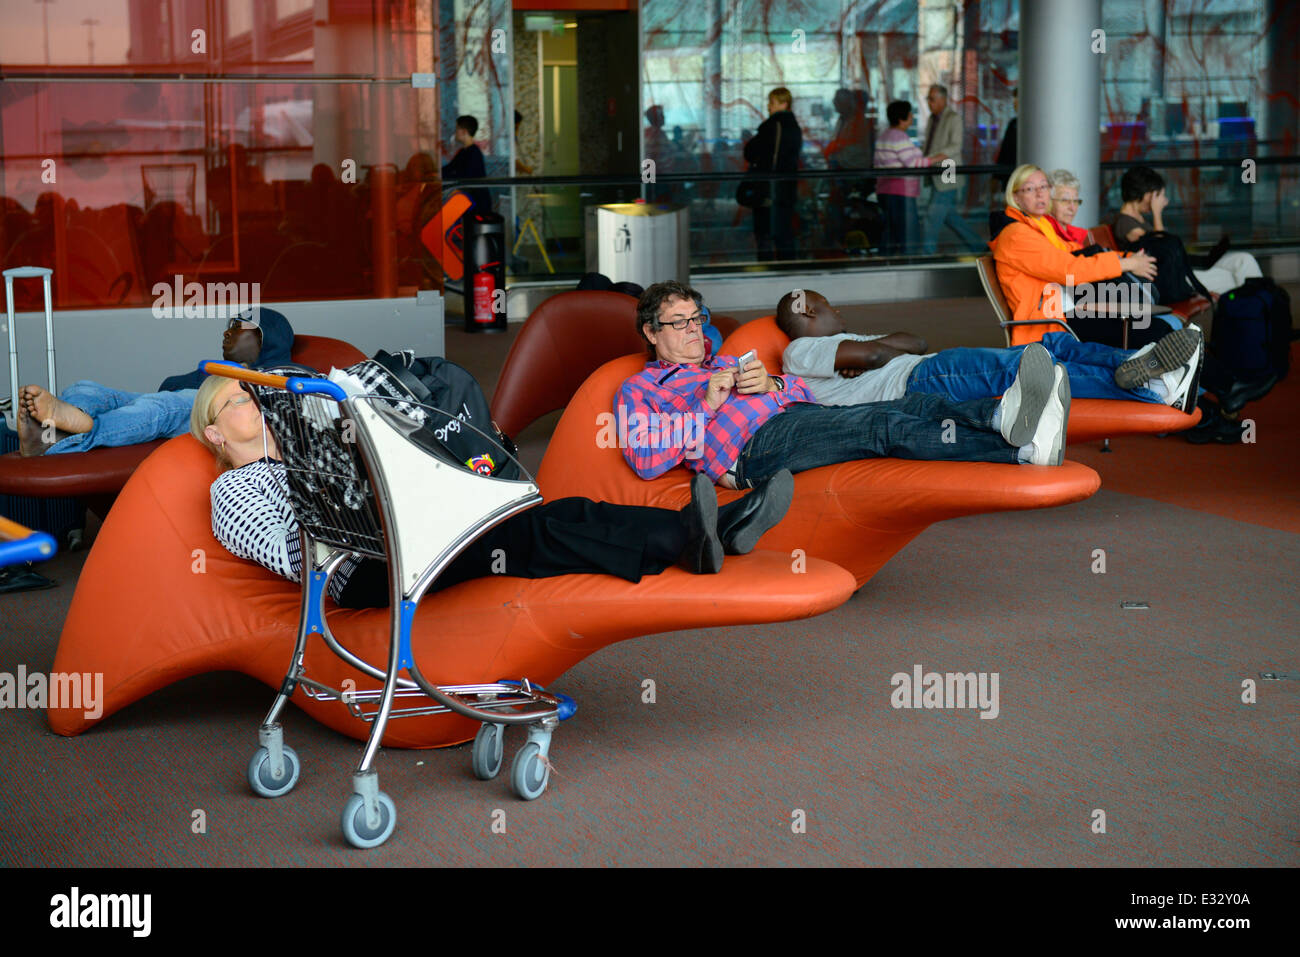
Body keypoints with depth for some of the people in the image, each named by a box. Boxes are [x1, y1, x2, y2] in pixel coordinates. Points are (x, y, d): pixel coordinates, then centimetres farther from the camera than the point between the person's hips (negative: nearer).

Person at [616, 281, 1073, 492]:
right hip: (750, 446, -7)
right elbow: (644, 457, -1)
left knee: (916, 406, -22)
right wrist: (706, 408, -5)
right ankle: (1024, 448, -51)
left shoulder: (725, 364, 37)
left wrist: (772, 384, 2)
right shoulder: (637, 390, 18)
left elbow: (804, 392, 26)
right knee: (884, 426, -31)